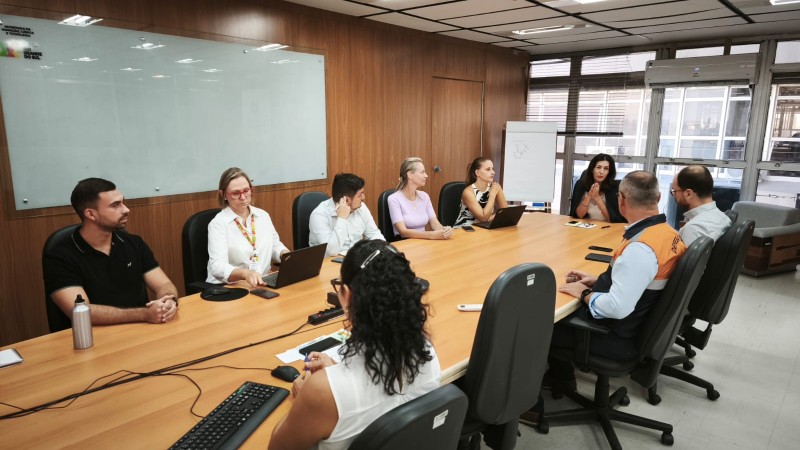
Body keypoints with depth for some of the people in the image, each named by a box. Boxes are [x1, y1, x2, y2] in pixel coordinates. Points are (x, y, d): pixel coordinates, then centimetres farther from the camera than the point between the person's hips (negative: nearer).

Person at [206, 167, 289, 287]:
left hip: (262, 285, 5)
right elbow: (217, 267, -19)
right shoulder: (218, 223, -8)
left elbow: (275, 245, 21)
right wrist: (245, 273, -38)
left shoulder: (263, 215, 10)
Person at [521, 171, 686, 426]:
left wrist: (584, 294, -16)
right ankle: (561, 377, 37)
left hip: (617, 336, -9)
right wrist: (596, 281, 8)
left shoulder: (641, 248, -31)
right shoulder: (669, 234, -1)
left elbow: (617, 308, -33)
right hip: (637, 323, 9)